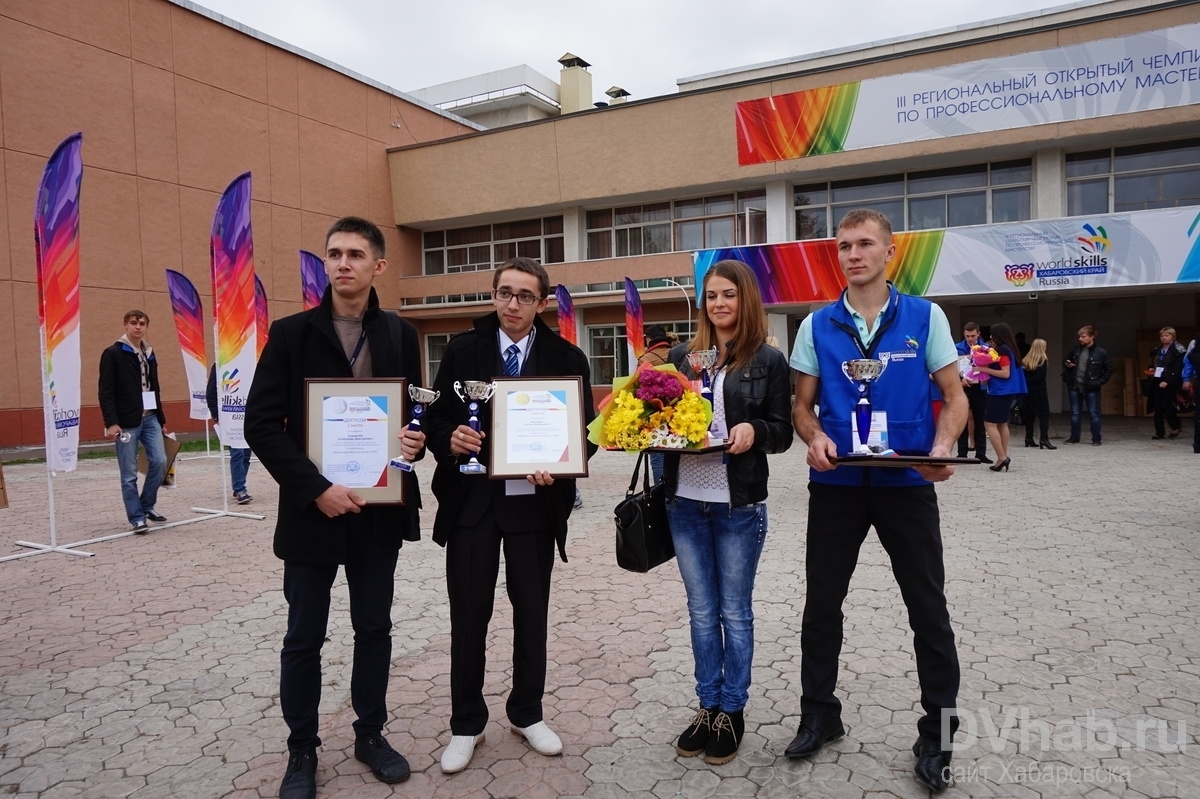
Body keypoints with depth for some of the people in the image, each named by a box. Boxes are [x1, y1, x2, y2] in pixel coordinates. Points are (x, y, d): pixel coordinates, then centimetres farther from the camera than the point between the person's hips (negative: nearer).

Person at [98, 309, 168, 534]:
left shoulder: (149, 354, 14)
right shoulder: (113, 353, -5)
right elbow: (106, 391, -10)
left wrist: (161, 419, 17)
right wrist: (111, 422, -17)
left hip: (150, 419, 6)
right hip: (126, 422, -5)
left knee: (160, 462, 0)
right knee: (129, 474, 0)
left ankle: (147, 506, 20)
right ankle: (137, 518, 9)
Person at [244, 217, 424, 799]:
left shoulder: (400, 335, 4)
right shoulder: (291, 333, -5)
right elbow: (261, 425, -9)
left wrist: (417, 440, -12)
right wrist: (316, 489, -18)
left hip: (380, 510, 3)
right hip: (312, 510, -2)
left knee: (374, 629, 14)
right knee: (304, 637, 10)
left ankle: (371, 734, 33)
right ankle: (302, 751, 29)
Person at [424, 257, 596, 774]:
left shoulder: (567, 359, -1)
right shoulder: (462, 350, 1)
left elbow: (586, 431, 0)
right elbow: (435, 416, 2)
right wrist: (449, 438, -20)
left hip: (534, 502, 0)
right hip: (471, 500, 0)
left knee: (532, 613, 13)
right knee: (469, 615, 7)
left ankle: (527, 714, 33)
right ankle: (466, 723, 26)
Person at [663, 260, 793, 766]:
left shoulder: (768, 360, -2)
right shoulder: (682, 356, 8)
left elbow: (782, 434, -1)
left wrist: (754, 430, -21)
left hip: (739, 505, -3)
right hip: (685, 501, 3)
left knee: (735, 612, 10)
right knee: (701, 610, 14)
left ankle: (732, 712, 25)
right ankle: (708, 707, 28)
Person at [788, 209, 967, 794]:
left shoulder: (925, 317, -1)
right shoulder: (817, 326, 3)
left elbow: (954, 399, 0)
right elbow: (802, 406, 6)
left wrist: (941, 450, -19)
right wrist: (816, 438, -16)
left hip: (907, 484, -1)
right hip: (836, 484, 2)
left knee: (928, 609, 7)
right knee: (821, 603, 11)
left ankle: (937, 734, 24)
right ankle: (819, 716, 30)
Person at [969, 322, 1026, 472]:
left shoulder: (1002, 350, -16)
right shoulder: (1008, 349, 12)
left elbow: (1005, 373, -20)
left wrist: (985, 369, -18)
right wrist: (986, 370, 6)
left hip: (1001, 392, -10)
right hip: (1006, 392, 10)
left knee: (990, 424, -7)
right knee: (1002, 424, 13)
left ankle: (1002, 458, -10)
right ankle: (1003, 457, 16)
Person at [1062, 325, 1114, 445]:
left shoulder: (1101, 352, -7)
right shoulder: (1075, 349, 4)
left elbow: (1109, 368, -1)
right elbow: (1066, 362, 18)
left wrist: (1100, 381, -6)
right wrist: (1067, 365, -5)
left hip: (1091, 388, -4)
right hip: (1074, 386, 4)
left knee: (1094, 414, 3)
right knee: (1075, 413, 10)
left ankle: (1096, 439, 10)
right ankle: (1074, 437, 18)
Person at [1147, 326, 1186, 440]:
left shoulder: (1178, 350, -5)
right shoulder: (1157, 350, 15)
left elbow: (1177, 369, -12)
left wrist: (1167, 381, -19)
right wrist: (1151, 369, 4)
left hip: (1170, 382, -6)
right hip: (1157, 381, 6)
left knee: (1166, 405, -9)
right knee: (1157, 407, 2)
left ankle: (1176, 427, 15)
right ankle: (1159, 432, 6)